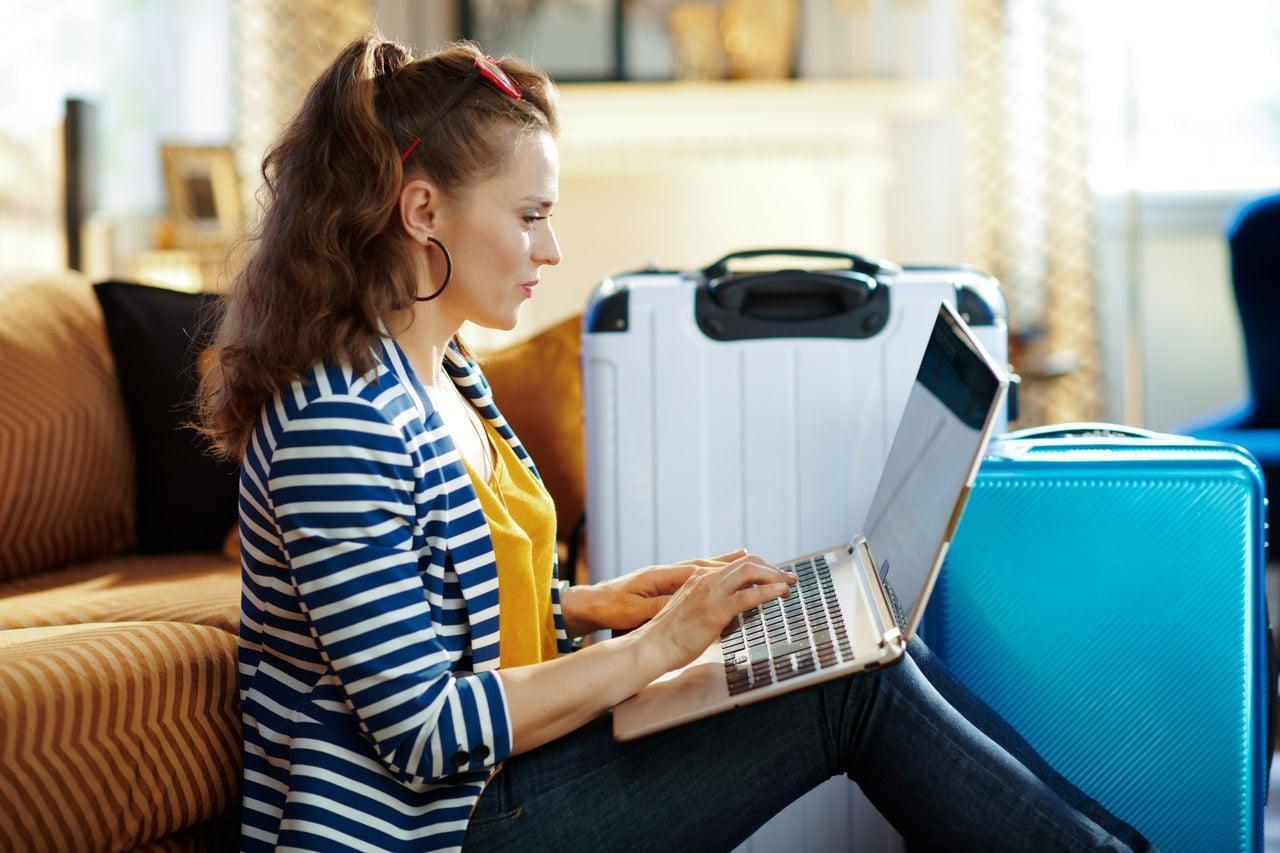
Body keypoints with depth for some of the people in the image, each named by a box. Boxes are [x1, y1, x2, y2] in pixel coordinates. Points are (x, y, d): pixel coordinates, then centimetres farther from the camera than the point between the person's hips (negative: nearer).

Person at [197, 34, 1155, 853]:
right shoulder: (339, 421, -24)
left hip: (484, 772, 9)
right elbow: (428, 733, -25)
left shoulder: (442, 374, 8)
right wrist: (657, 645, -19)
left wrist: (592, 603, 6)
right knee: (855, 689, -10)